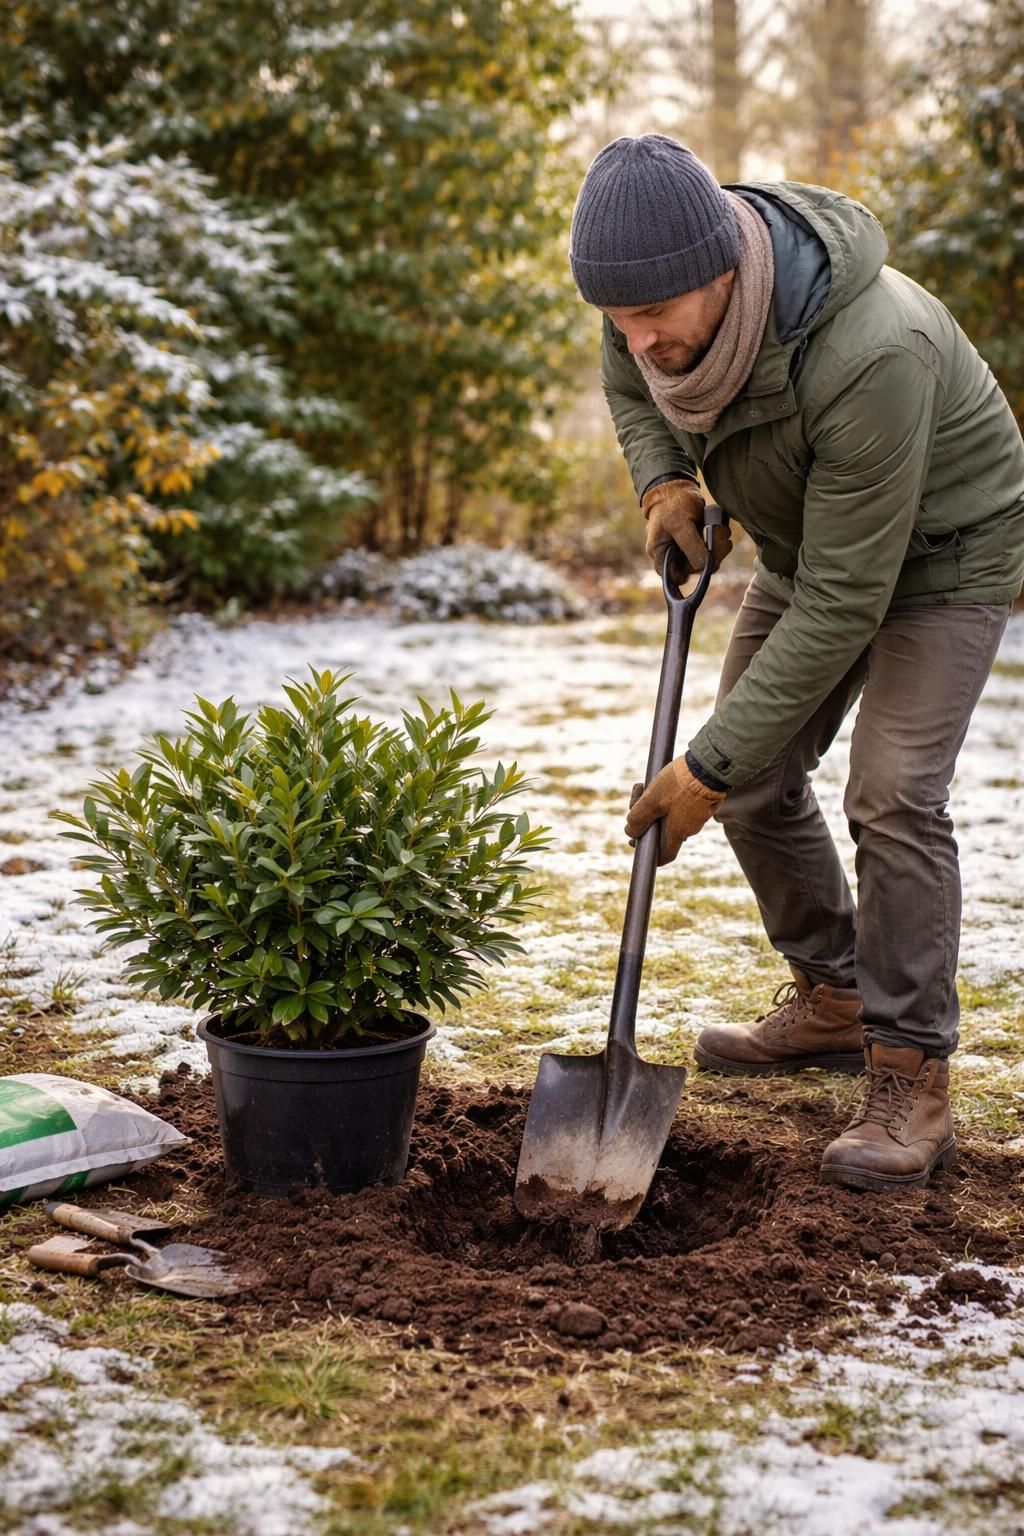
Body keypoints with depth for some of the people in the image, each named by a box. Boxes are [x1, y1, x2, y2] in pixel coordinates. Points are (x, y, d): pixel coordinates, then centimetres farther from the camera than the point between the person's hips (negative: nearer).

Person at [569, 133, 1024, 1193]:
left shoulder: (871, 354, -43)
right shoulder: (658, 298, -21)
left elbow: (844, 598, -38)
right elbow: (627, 382, 7)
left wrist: (712, 764, -34)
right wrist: (663, 480, -14)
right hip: (808, 537, 7)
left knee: (893, 796, -18)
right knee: (758, 780, 7)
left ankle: (911, 1085, -9)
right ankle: (832, 1002, 26)